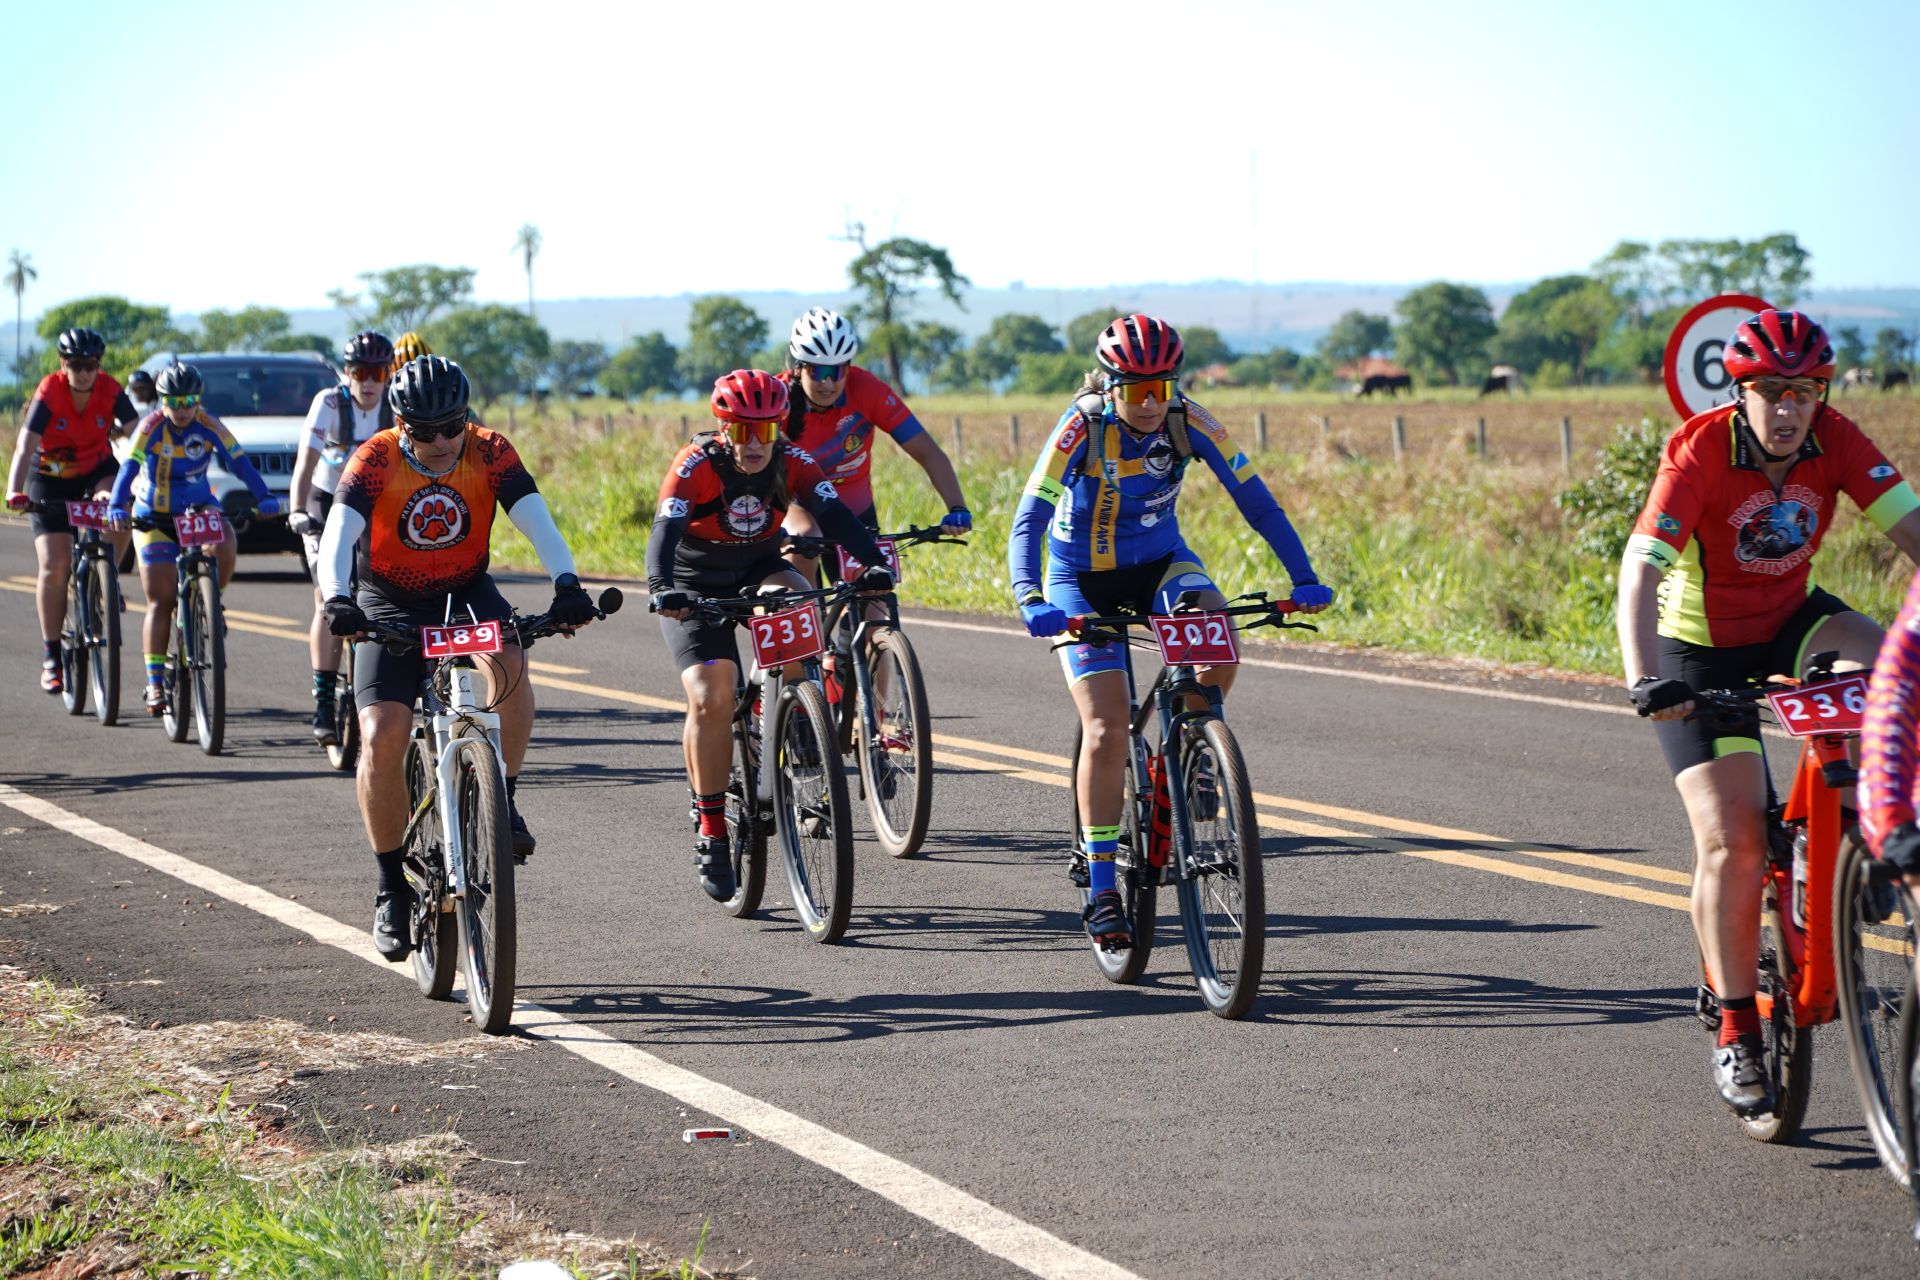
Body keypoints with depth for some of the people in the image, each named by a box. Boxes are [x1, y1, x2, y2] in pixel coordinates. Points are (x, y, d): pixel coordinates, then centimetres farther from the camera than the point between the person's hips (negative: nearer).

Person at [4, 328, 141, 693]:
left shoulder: (111, 392, -18)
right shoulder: (48, 394, -25)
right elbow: (25, 446, -34)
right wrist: (15, 491, -49)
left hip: (97, 470, 2)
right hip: (50, 477, -2)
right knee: (54, 566, -10)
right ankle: (52, 656, 1)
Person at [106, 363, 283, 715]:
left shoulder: (208, 426, -11)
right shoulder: (151, 427, -15)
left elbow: (239, 461, -19)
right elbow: (129, 467, -27)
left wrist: (264, 497, -33)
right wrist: (116, 506, -43)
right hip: (155, 517, -1)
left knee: (224, 549, -31)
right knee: (160, 602, -6)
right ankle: (155, 682, 0)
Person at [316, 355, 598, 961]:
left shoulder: (489, 453, -15)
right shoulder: (375, 460, -19)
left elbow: (536, 520, -25)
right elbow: (339, 533, -31)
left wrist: (566, 584, -44)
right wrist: (337, 600, -50)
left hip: (465, 593, 1)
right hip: (390, 604, -1)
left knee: (509, 662, -33)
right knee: (382, 740, -16)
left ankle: (503, 798, -12)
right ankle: (392, 888, 0)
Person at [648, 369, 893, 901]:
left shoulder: (792, 463, -14)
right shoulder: (696, 467, -23)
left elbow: (834, 513, -26)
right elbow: (665, 531, -35)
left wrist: (873, 562, -44)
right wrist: (663, 589, -53)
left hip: (759, 573, 3)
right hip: (696, 588, -3)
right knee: (711, 699, -20)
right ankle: (711, 836, -10)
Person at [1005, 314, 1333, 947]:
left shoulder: (1189, 422, -17)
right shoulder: (1081, 428, -25)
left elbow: (1254, 498, -14)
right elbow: (1030, 519, -32)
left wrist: (1303, 579, -23)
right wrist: (1030, 602, -47)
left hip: (1159, 561, 3)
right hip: (1082, 577, -2)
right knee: (1106, 732, -14)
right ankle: (1101, 890, -4)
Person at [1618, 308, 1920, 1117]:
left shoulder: (1835, 441, -15)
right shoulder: (1700, 453, -26)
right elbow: (1641, 571, -34)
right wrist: (1644, 680, -49)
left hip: (1791, 620, 4)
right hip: (1701, 648, -4)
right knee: (1731, 842, -13)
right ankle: (1736, 1033, -1)